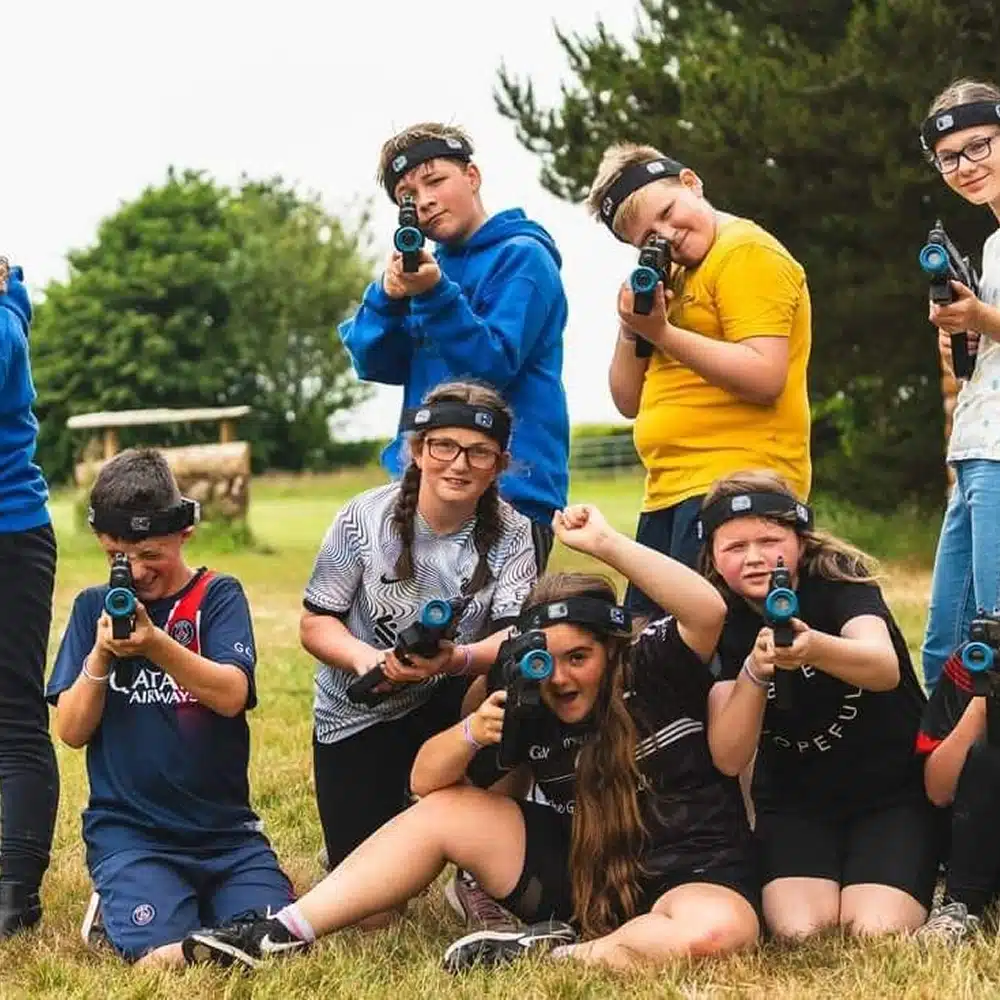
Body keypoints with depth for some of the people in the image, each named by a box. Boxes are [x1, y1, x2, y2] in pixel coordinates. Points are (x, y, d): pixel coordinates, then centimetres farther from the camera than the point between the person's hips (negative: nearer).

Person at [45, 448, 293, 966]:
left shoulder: (218, 595, 3)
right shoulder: (94, 607, 8)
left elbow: (231, 695, -15)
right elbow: (71, 730, 2)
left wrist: (155, 644, -29)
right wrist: (100, 656, -16)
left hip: (224, 827, 1)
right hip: (128, 829, -1)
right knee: (160, 954, -25)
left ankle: (201, 900, 10)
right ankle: (124, 895, 7)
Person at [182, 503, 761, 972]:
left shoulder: (654, 670, -13)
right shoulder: (529, 712, -1)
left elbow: (708, 609, -34)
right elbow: (426, 780, 1)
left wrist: (606, 544, -38)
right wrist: (472, 734, -21)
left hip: (693, 875, -5)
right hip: (583, 867, 5)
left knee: (714, 932, -42)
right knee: (441, 812, -2)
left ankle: (550, 956, -26)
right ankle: (284, 933, -6)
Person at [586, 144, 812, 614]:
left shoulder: (748, 253, -5)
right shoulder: (672, 277, 21)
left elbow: (764, 378, -18)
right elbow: (629, 401, 19)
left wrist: (661, 333, -19)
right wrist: (631, 330, 1)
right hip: (671, 490, 10)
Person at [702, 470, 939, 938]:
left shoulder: (840, 581, -15)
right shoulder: (723, 626, -8)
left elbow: (886, 668, -38)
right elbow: (729, 759, -18)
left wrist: (814, 648, -59)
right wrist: (755, 672, -36)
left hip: (892, 796, -2)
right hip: (795, 806, 2)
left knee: (874, 935, -23)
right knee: (800, 933, -23)